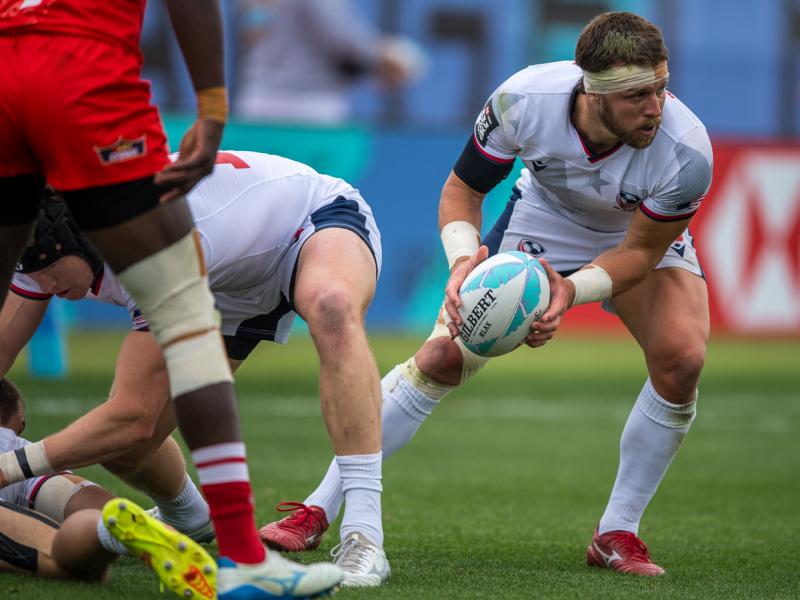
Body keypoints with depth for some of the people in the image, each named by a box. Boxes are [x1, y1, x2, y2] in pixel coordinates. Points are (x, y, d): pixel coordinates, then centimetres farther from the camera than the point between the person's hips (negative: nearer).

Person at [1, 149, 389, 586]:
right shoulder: (47, 243, -19)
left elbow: (133, 418, -39)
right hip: (233, 284, 8)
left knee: (330, 305, -45)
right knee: (124, 444, -4)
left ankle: (364, 539, -48)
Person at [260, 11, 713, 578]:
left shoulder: (686, 153, -37)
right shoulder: (523, 99, -34)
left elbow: (642, 250, -22)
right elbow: (461, 190, -18)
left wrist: (572, 291, -40)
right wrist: (464, 260, -38)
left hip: (645, 240, 0)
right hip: (542, 221, 0)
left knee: (681, 360, -26)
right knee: (442, 356, -12)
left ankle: (617, 534, -7)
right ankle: (319, 511, 0)